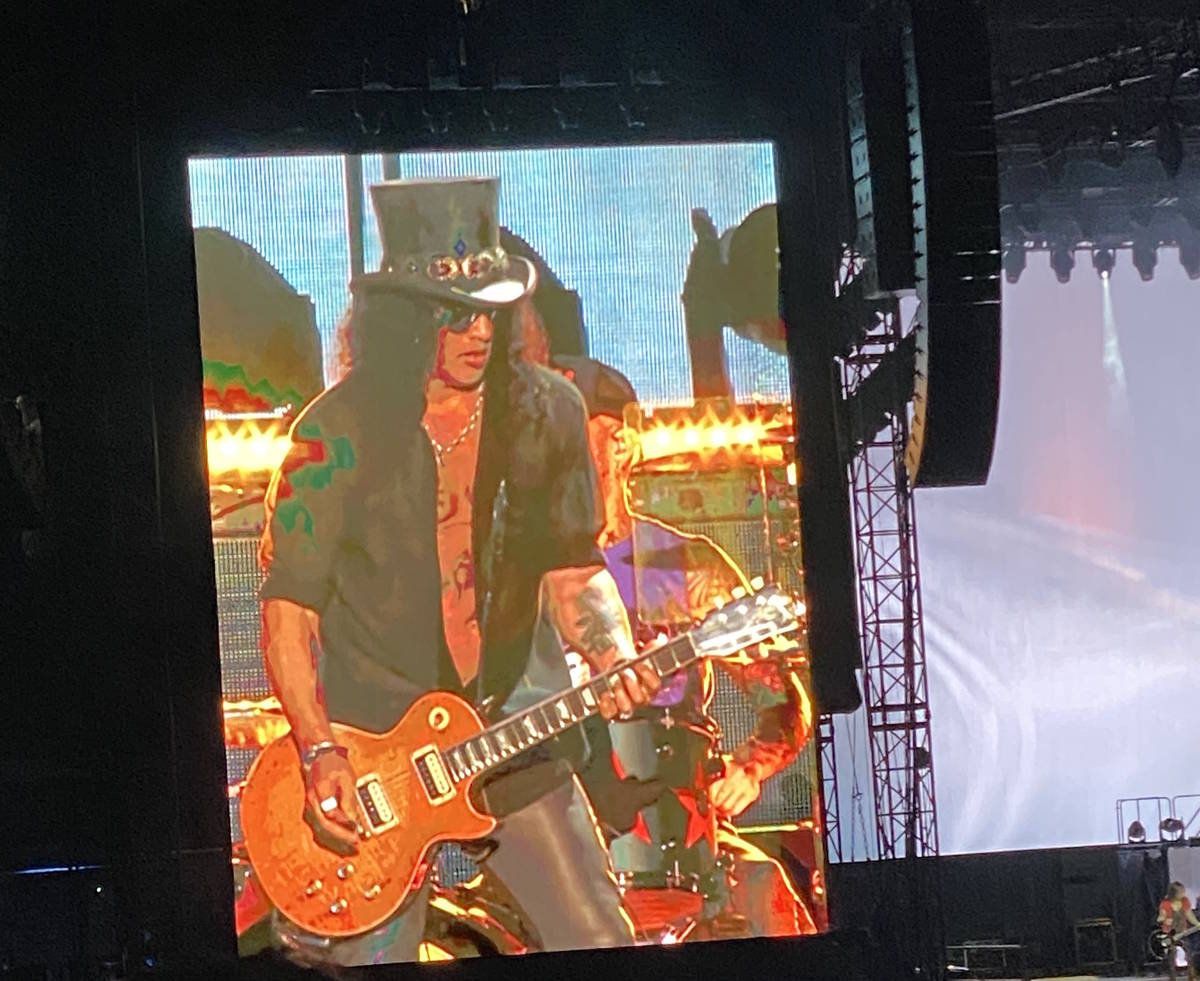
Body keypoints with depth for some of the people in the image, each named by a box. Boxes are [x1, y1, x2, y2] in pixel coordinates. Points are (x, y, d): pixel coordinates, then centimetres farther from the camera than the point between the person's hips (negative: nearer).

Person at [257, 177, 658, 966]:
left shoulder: (546, 412, -1)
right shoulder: (341, 431, -11)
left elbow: (573, 569, 8)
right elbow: (288, 606, -8)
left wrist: (615, 657, -12)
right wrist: (322, 755, -18)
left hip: (513, 725, 3)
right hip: (373, 743, -3)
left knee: (599, 945, 2)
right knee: (373, 956, -3)